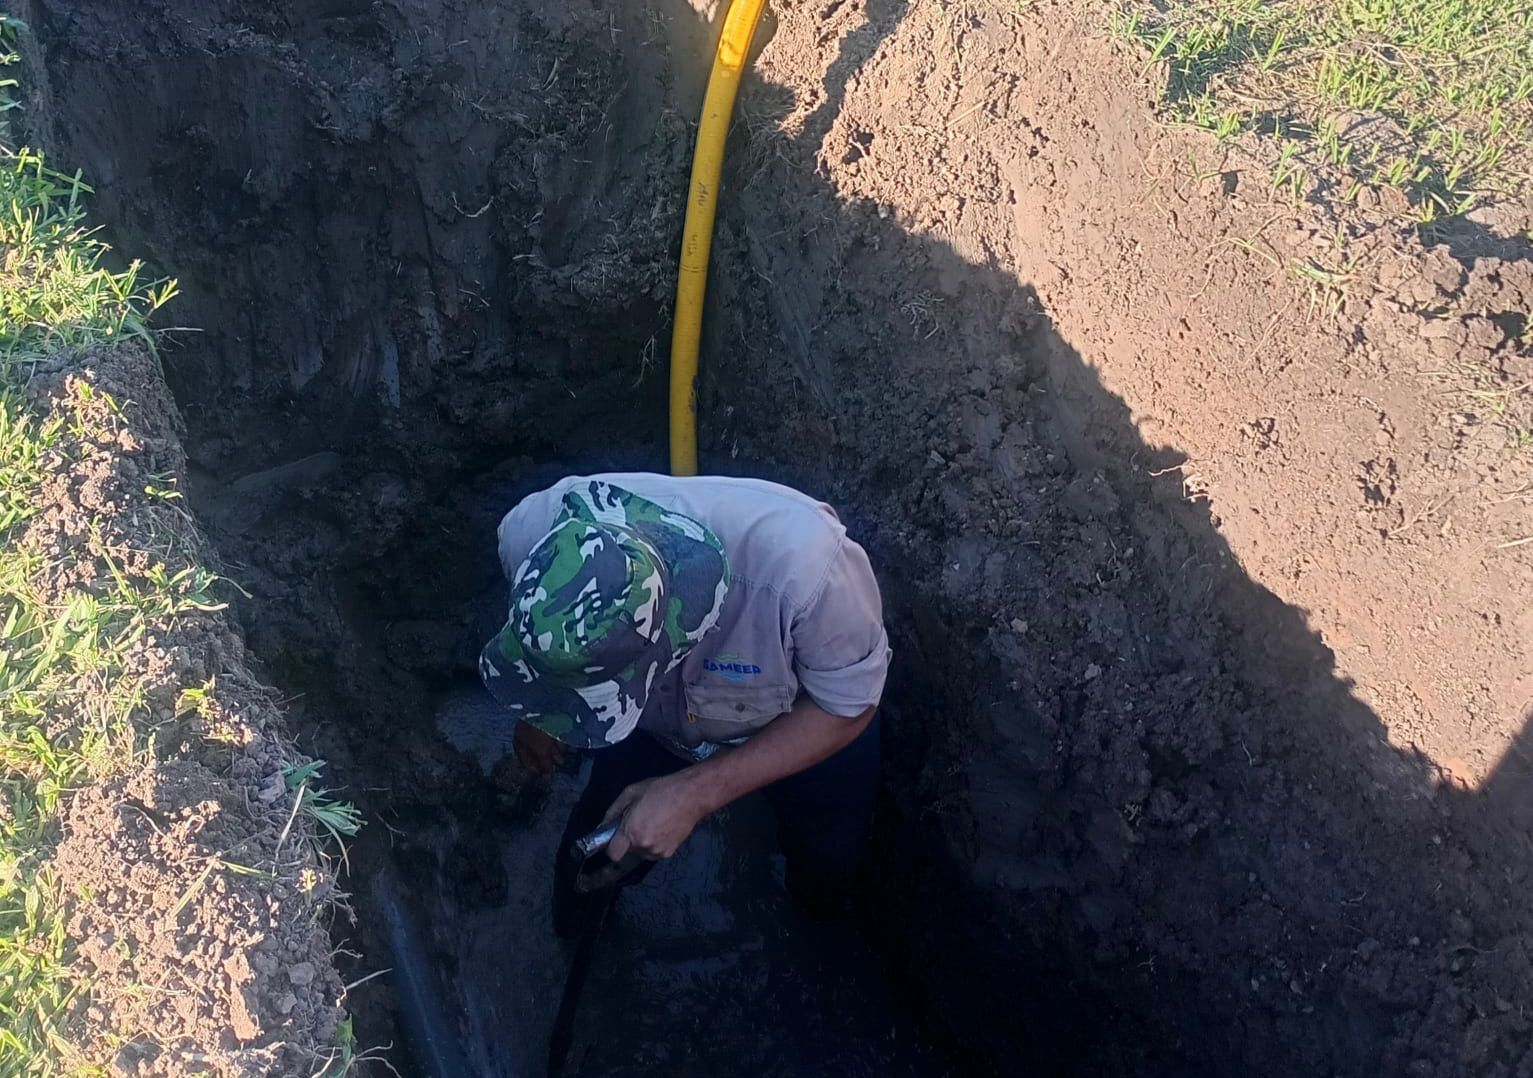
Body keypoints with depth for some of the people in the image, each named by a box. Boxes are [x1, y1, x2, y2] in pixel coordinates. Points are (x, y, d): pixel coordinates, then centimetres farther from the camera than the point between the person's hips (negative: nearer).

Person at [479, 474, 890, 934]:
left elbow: (848, 705, -28)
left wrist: (696, 793, -34)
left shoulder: (803, 561, -48)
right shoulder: (531, 529, -36)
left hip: (806, 718, -2)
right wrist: (535, 716, -16)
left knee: (827, 862, 16)